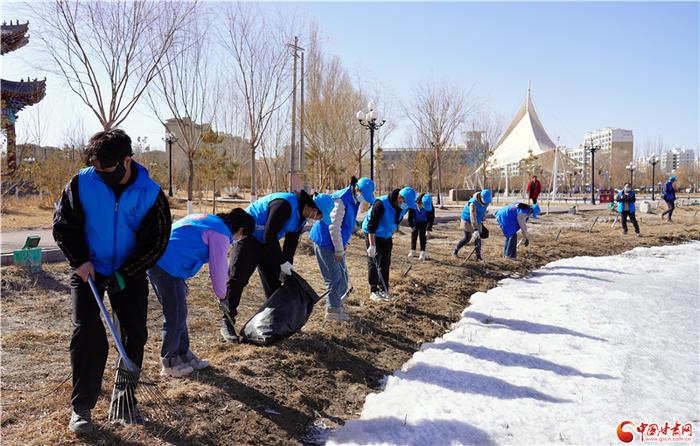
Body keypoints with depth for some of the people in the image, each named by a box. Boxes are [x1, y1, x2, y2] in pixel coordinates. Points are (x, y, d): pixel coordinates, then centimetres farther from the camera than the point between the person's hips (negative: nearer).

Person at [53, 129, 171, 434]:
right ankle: (81, 408, 8)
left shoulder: (151, 193, -17)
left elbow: (156, 242, -14)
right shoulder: (82, 183, -15)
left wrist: (124, 274, -20)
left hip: (130, 274, 1)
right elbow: (63, 225, -5)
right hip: (88, 270, -1)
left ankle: (125, 399, 24)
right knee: (87, 336, -7)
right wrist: (80, 260, -16)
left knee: (135, 336, 5)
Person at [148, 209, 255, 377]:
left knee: (177, 313, 17)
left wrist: (181, 282, 27)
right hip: (167, 266, -10)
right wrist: (221, 294, 13)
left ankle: (184, 355, 28)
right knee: (176, 316, 1)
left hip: (155, 260, 10)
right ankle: (169, 363, 15)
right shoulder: (221, 234, -8)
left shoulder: (208, 219, 20)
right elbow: (218, 268, -4)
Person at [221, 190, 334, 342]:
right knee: (237, 279, -9)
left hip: (267, 243, 9)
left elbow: (291, 242, 9)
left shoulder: (301, 216, 0)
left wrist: (287, 265, 5)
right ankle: (227, 322, -3)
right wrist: (283, 262, -22)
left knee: (273, 280, 11)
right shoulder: (285, 205, -30)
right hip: (249, 237, -9)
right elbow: (269, 235, -29)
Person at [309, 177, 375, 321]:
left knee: (343, 275, 15)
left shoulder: (354, 201, 5)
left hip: (336, 242, 9)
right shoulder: (341, 200, -24)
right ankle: (332, 310, 6)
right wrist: (339, 250, -18)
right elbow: (334, 227, -24)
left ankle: (337, 303, 29)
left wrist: (343, 246, 13)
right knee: (334, 277, -4)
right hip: (325, 241, -9)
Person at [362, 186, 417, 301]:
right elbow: (371, 225, -30)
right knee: (373, 262, -4)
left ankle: (383, 290, 17)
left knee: (385, 263, 8)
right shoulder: (381, 204, -31)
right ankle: (374, 291, 3)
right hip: (372, 235, -7)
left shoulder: (403, 208, -9)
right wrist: (372, 245, -30)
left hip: (386, 237, 7)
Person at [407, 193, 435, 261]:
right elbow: (410, 214, -13)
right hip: (415, 222, 1)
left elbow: (431, 217, -18)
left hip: (423, 222, -1)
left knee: (422, 236, -7)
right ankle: (412, 251, 21)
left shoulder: (429, 205, -28)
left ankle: (423, 253, -5)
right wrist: (411, 224, -11)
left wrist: (429, 227, -22)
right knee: (414, 235, 8)